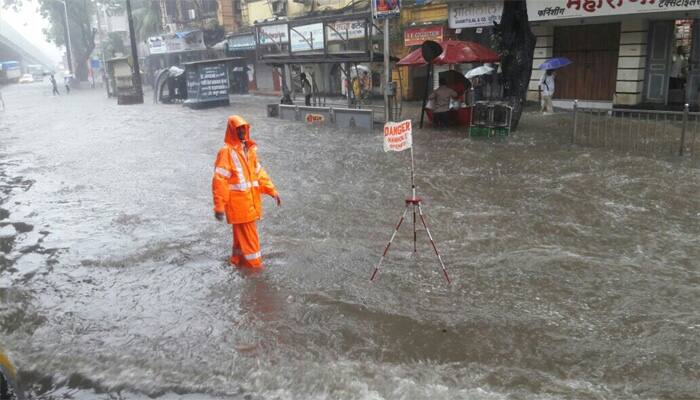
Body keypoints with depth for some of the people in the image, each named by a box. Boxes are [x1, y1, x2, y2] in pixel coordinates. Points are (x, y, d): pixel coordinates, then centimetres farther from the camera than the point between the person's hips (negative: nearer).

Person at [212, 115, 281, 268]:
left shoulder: (249, 149, 9)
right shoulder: (226, 151, -14)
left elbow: (259, 172, 15)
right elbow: (219, 180, -17)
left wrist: (272, 191, 9)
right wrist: (219, 206, -20)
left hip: (251, 199, 7)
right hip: (238, 201, -7)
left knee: (243, 231, 17)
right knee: (246, 232, 0)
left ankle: (239, 258, 32)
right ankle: (254, 262, 11)